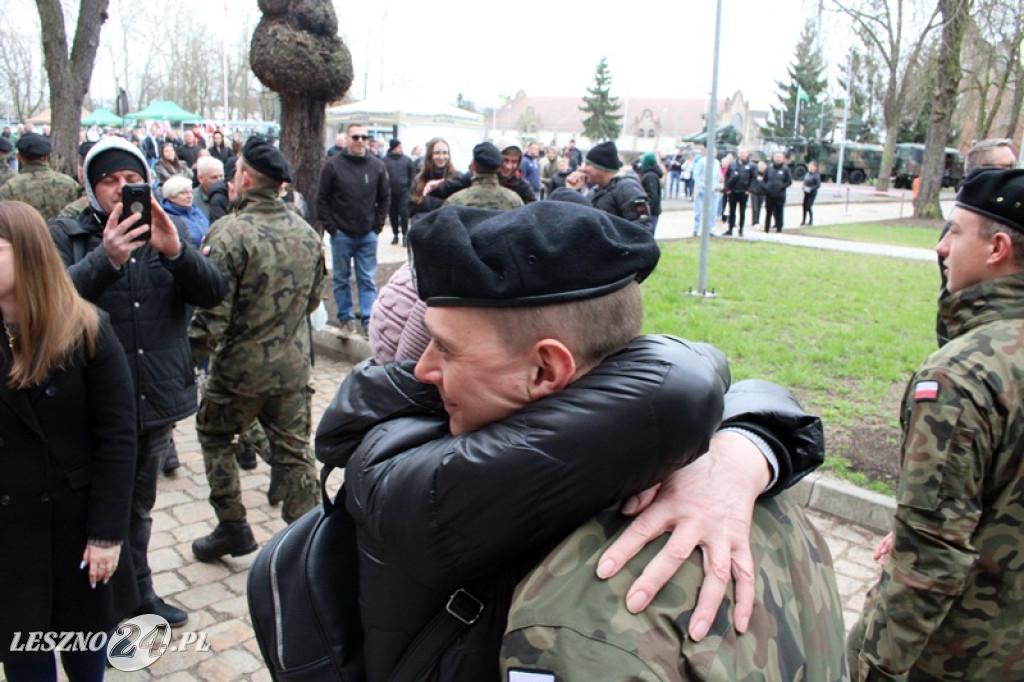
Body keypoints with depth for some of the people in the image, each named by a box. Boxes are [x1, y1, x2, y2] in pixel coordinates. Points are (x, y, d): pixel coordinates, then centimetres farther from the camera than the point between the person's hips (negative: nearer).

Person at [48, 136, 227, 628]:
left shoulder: (171, 233, 5)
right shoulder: (66, 236, -3)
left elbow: (212, 293, -8)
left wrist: (175, 250, -26)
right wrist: (106, 259, -37)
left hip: (158, 397, 4)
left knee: (140, 505, 21)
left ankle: (138, 590, 39)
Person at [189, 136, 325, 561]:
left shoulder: (229, 236, -20)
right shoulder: (307, 233, 0)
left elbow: (212, 317, -19)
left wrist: (189, 356, -3)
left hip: (240, 368, -4)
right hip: (294, 367, 5)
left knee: (214, 435, 20)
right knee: (294, 450, 12)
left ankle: (233, 528, 25)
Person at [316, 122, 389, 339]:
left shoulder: (377, 166, 2)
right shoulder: (333, 165, -4)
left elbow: (385, 198, 9)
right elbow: (322, 199, -2)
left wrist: (378, 226, 2)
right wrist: (331, 227, -6)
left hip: (368, 235, 1)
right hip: (341, 234, -1)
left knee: (368, 280, 4)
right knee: (341, 279, 8)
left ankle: (369, 320, 8)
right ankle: (346, 319, 19)